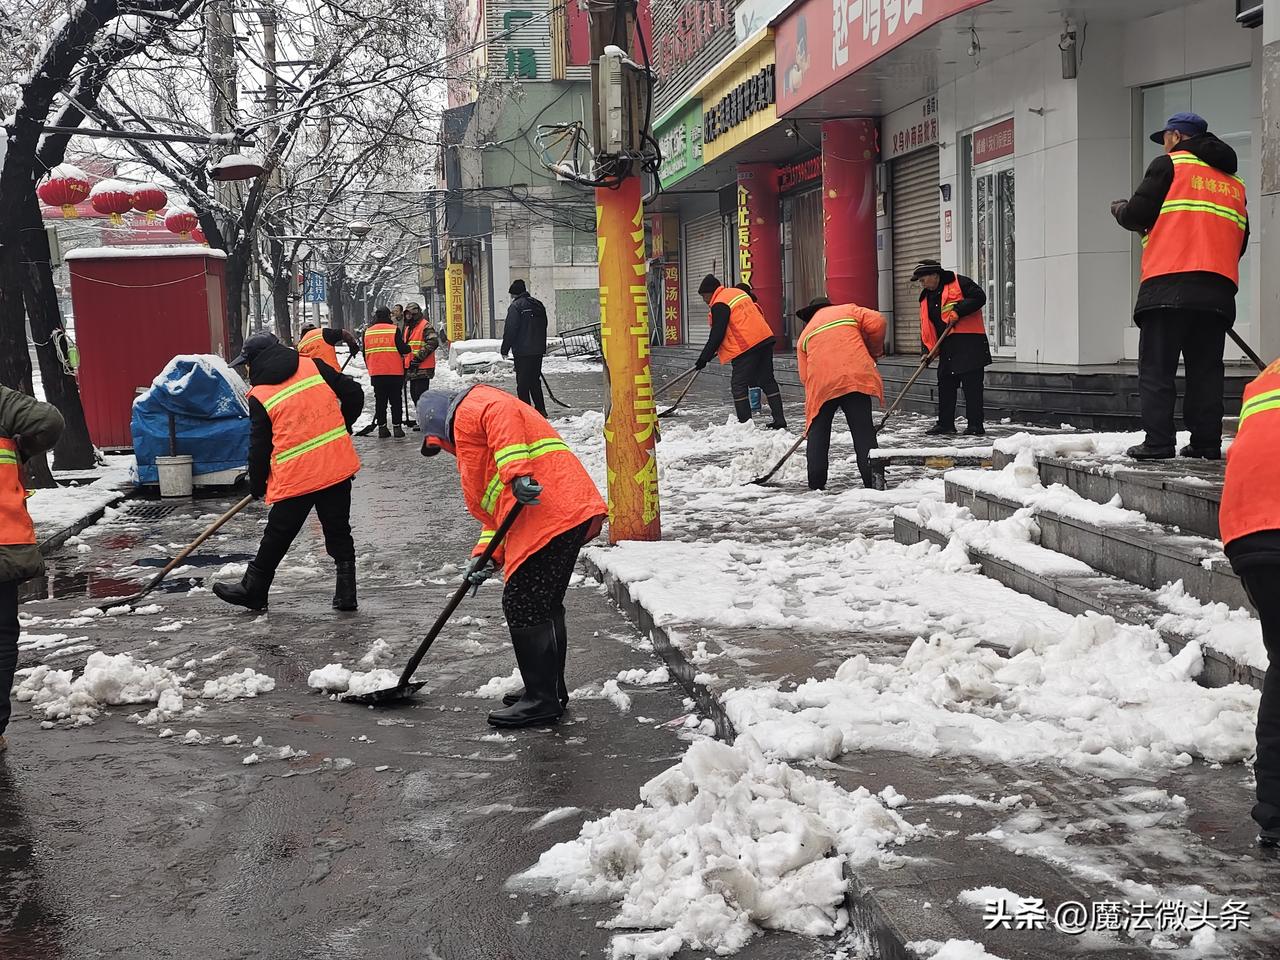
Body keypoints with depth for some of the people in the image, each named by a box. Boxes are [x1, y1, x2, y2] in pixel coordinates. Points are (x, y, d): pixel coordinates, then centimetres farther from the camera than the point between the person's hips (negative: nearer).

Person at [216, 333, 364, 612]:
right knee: (338, 532, 12)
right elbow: (354, 394, 3)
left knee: (277, 535, 10)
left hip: (296, 476, -3)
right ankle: (346, 592, 11)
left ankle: (253, 590, 25)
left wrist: (257, 485, 14)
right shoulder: (314, 366, 3)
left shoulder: (259, 396, -4)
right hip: (338, 465, 3)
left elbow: (259, 446, 0)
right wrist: (340, 428, 19)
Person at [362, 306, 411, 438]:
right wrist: (408, 349, 11)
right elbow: (403, 349, -12)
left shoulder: (367, 332, 7)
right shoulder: (394, 330, -8)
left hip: (376, 374, 3)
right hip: (395, 373, -3)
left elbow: (365, 354, 14)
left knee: (380, 401, 10)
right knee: (396, 400, 5)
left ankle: (382, 427, 9)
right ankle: (397, 427, 2)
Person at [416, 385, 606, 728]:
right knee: (544, 605, 19)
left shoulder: (470, 409, 4)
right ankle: (550, 690, 29)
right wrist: (487, 556, 12)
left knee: (523, 606, -5)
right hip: (570, 513, 11)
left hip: (550, 515, -11)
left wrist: (517, 473, -31)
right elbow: (495, 506, 26)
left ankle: (541, 699, 1)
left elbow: (504, 416, -21)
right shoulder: (472, 441, 33)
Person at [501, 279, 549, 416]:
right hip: (538, 350, 7)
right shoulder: (538, 304, 13)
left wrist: (505, 349, -6)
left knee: (523, 382, -2)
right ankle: (540, 409, 16)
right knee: (535, 380, 16)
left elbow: (510, 329, -13)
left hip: (522, 351, -7)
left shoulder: (516, 306, -10)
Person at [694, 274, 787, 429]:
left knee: (738, 385, 0)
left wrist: (704, 357, -4)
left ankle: (744, 423, -2)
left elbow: (717, 335, -12)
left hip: (746, 347, -9)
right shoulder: (738, 292, 18)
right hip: (765, 339, 9)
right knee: (767, 381, 12)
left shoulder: (719, 305, -10)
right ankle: (779, 420, 12)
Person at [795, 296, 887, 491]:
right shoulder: (848, 310, 21)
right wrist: (875, 351, 19)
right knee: (863, 431, 3)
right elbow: (876, 323, 5)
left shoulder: (805, 334, 26)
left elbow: (804, 375, 20)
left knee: (818, 432, 16)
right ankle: (873, 475, -10)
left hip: (820, 383, 1)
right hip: (856, 377, -1)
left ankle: (816, 483, 12)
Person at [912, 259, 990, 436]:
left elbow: (979, 297, -12)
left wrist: (958, 310, -18)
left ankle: (976, 424, -2)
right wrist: (927, 350, 7)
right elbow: (926, 327, 17)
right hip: (947, 345, 7)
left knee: (972, 384, -6)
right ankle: (945, 423, 17)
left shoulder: (958, 283, -3)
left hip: (968, 342, -7)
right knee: (945, 383, 9)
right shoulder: (926, 298, 17)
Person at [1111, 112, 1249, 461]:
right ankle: (1207, 442, 6)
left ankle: (1158, 442, -8)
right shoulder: (1234, 180, 23)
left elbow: (1136, 215, -1)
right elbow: (1240, 239, 23)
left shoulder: (1170, 164, 4)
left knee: (1156, 369, -3)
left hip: (1169, 284, -5)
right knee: (1206, 370, 9)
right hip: (1219, 291, 6)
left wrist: (1120, 209, 20)